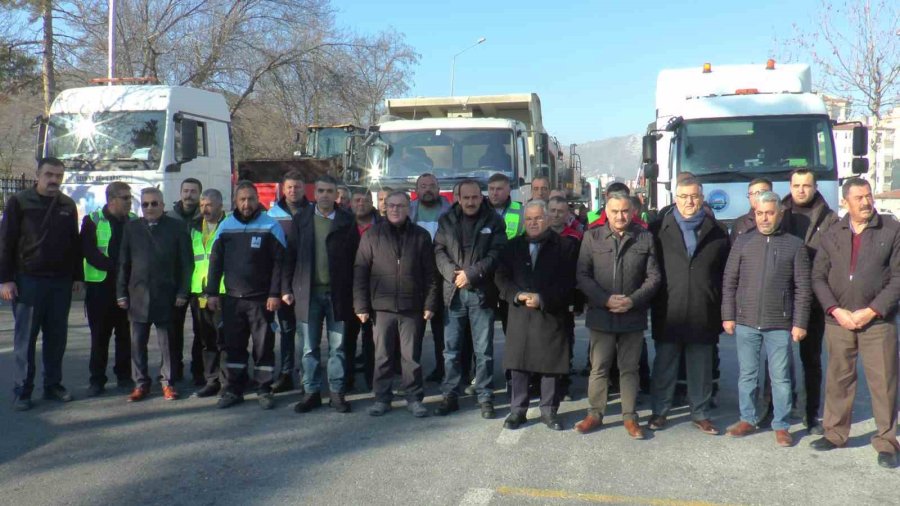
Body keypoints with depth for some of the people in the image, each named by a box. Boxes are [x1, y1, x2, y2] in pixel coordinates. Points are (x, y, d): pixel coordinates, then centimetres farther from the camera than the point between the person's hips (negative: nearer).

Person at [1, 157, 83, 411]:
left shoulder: (68, 205, 9)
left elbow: (75, 243, 14)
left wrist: (77, 276, 9)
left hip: (61, 282, 4)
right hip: (28, 281, -4)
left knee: (57, 337, 9)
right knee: (25, 339, 2)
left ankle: (53, 385, 19)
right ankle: (22, 391, 8)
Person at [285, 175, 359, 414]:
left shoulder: (347, 221, 3)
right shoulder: (301, 219, 6)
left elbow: (355, 257, 1)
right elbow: (291, 255, 6)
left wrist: (354, 292, -4)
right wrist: (288, 288, 0)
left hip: (338, 293, -1)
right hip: (308, 292, 1)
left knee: (337, 347, 6)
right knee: (310, 347, 8)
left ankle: (337, 392, 15)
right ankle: (311, 392, 17)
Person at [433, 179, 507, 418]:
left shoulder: (494, 221, 2)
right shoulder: (447, 220, 10)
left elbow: (496, 254, -6)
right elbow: (439, 250, 4)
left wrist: (471, 273, -14)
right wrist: (452, 273, -12)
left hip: (482, 293, -2)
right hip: (454, 292, 2)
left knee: (484, 350, 3)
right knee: (451, 348, 7)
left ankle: (485, 397, 14)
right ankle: (450, 395, 17)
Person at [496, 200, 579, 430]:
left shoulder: (565, 246, 2)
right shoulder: (513, 246, 12)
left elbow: (568, 282, -6)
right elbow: (501, 277, 7)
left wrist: (542, 299, -16)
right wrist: (517, 295, -12)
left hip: (552, 315, -2)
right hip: (520, 314, 2)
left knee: (551, 365, 3)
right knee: (518, 364, 5)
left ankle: (549, 410, 17)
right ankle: (517, 410, 15)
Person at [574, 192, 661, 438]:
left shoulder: (645, 238, 2)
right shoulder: (592, 237, 2)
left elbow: (654, 277, 2)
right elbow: (582, 275, -1)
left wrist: (633, 300, -12)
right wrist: (605, 300, -13)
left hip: (633, 316, 0)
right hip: (601, 314, 0)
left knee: (630, 368, 9)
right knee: (599, 367, 7)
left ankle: (630, 416, 20)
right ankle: (595, 413, 20)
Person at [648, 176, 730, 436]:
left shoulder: (717, 232, 7)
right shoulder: (659, 230, 4)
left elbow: (725, 274, 7)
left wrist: (723, 311, 2)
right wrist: (652, 302, -1)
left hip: (703, 314, 1)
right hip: (668, 313, -1)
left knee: (701, 368, 9)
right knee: (664, 366, 7)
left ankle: (700, 414, 21)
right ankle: (659, 412, 19)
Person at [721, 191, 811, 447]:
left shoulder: (795, 245, 0)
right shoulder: (742, 241, 4)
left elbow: (803, 288, 0)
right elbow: (729, 281, 5)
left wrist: (799, 323, -4)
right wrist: (728, 316, 0)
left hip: (780, 324, -1)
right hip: (745, 322, 2)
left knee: (780, 377, 5)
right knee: (747, 374, 11)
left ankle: (782, 426, 15)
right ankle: (747, 419, 23)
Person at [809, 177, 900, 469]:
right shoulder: (832, 235, 7)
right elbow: (818, 277, 5)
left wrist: (872, 311, -12)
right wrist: (836, 310, -8)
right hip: (838, 321, 3)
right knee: (838, 379, 11)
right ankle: (835, 433, 24)